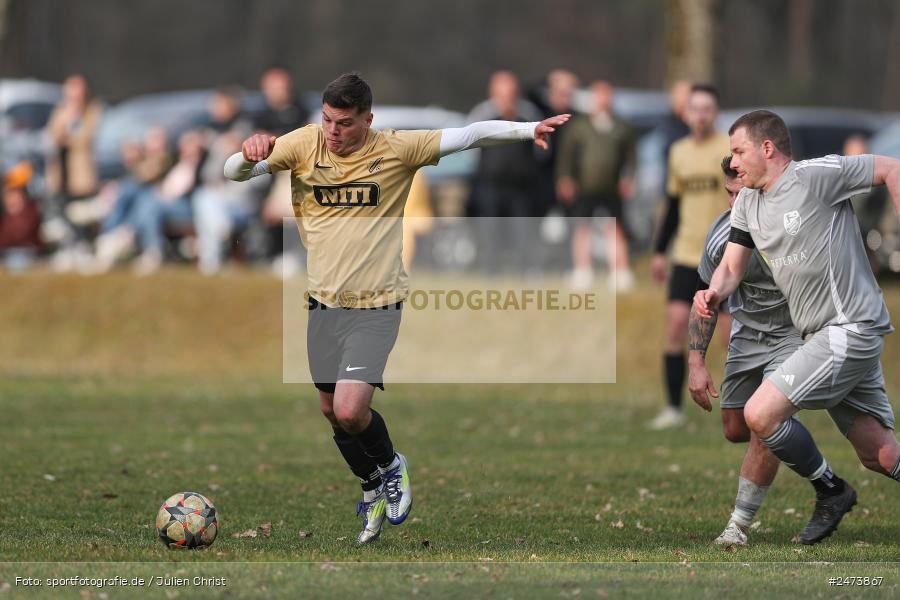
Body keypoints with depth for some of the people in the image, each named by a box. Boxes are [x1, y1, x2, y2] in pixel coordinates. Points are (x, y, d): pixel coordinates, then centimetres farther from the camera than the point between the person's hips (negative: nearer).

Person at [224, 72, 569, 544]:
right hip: (324, 304, 4)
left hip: (376, 306, -4)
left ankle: (390, 465, 15)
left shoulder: (395, 150, -7)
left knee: (350, 411, -17)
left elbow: (469, 135, -8)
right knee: (331, 410, 13)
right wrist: (249, 155, -28)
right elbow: (233, 172, -5)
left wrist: (529, 129, -19)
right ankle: (373, 489, 39)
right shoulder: (304, 144, -3)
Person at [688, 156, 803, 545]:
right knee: (735, 431, 8)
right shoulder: (723, 235, -17)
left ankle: (739, 525, -6)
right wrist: (696, 363, -9)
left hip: (795, 333, -4)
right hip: (746, 334, 4)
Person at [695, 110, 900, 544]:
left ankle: (830, 492, 5)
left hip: (850, 329, -8)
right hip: (822, 336, 8)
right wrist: (714, 292, -10)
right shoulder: (747, 204, 12)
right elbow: (731, 267, 12)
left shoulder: (816, 175, -13)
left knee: (761, 414, -14)